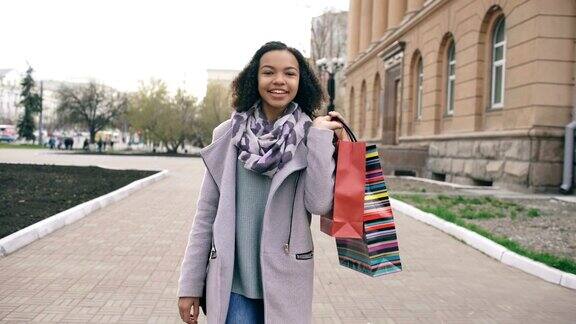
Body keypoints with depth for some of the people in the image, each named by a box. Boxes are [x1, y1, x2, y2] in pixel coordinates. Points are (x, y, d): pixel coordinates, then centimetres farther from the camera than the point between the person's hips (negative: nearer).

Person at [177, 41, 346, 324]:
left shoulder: (309, 136, -1)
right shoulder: (228, 135, 0)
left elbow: (319, 204, -12)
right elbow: (206, 213, 3)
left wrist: (321, 137, -14)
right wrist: (190, 284, 3)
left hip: (286, 280, 0)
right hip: (231, 278, 0)